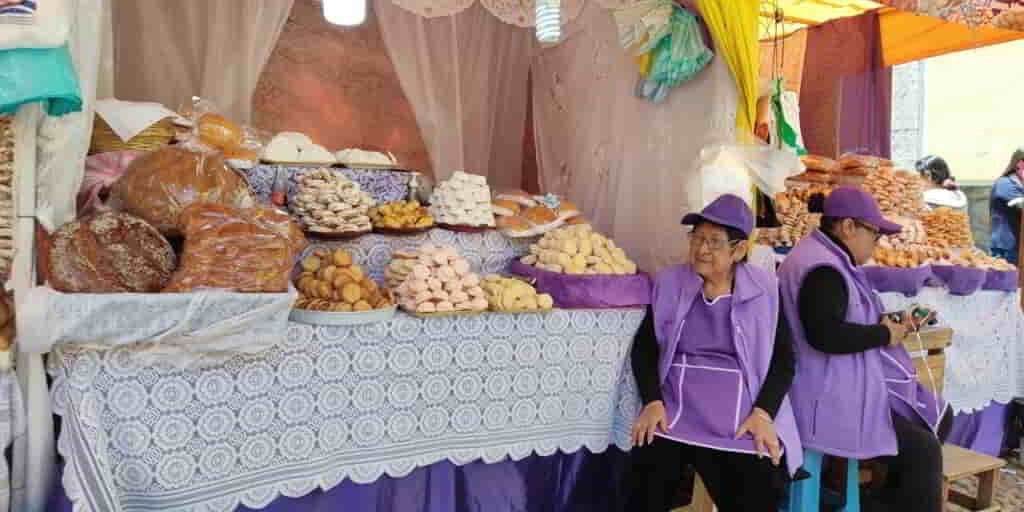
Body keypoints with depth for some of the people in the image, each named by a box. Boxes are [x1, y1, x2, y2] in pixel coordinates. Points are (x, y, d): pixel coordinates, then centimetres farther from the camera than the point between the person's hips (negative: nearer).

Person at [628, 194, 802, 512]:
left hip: (742, 422, 0)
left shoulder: (764, 289, 3)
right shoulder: (669, 284, 8)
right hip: (675, 412, 1)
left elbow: (784, 358, 3)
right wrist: (652, 402, -7)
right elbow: (644, 347, 7)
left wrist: (763, 413, -11)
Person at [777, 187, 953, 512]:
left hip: (846, 386, 11)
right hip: (827, 399, -11)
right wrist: (884, 335, -18)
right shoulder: (822, 269, -21)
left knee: (938, 417, 16)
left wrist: (889, 322, 7)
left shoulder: (831, 261, 13)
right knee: (922, 450, -13)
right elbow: (825, 335, -33)